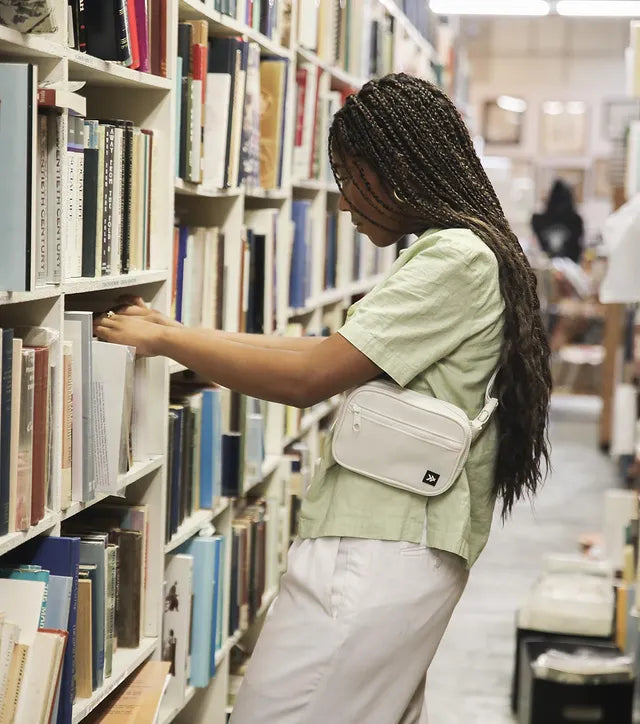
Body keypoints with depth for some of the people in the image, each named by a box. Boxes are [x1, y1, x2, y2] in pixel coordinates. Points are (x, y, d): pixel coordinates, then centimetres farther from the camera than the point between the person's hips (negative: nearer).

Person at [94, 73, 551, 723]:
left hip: (377, 550, -10)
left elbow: (307, 379, -17)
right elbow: (335, 350, 19)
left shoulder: (455, 258, -14)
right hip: (399, 542, 10)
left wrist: (164, 340, -8)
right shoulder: (469, 250, 19)